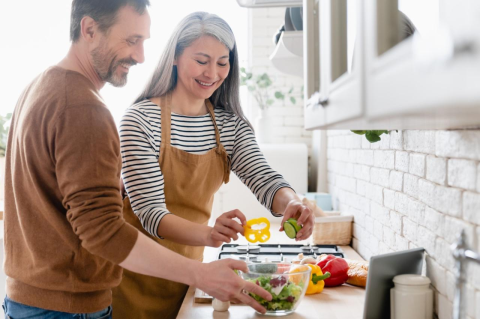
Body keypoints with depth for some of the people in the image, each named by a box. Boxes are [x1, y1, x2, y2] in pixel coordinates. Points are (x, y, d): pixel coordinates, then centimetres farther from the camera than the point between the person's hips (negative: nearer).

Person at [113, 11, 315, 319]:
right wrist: (207, 234, -42)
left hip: (188, 267, 5)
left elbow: (264, 179, -12)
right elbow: (150, 212, -23)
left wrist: (291, 204, -36)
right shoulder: (141, 120, -17)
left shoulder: (230, 124, 0)